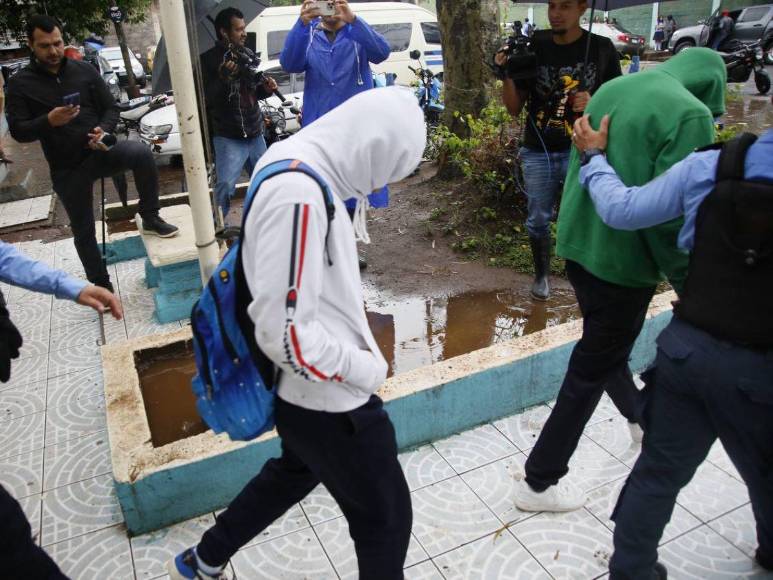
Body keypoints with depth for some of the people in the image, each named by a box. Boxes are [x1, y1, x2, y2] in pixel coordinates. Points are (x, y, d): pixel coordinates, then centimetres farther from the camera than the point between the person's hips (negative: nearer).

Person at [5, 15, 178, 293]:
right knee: (83, 231, 7)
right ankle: (102, 285, 24)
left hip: (100, 151, 0)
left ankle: (150, 218, -14)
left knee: (142, 153, -31)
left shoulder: (85, 70, 3)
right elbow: (18, 131, -7)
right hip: (66, 168, 0)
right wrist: (49, 121, -27)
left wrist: (103, 130, -17)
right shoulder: (20, 83, -1)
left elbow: (110, 108, 5)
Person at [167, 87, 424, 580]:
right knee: (386, 521, 13)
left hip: (310, 394, 10)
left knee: (294, 473, 33)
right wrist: (365, 369, -16)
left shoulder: (300, 172, 3)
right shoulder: (298, 195, -28)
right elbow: (285, 333, -29)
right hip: (329, 401, -10)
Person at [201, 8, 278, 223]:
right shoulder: (209, 60, -9)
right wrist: (223, 78, -28)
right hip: (229, 138, -6)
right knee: (225, 186, -14)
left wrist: (265, 88, 0)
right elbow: (204, 99, -16)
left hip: (255, 134, 7)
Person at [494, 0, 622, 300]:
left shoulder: (602, 48, -1)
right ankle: (542, 274, 32)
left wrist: (593, 103, -15)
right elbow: (514, 108, 2)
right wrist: (507, 75, -16)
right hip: (537, 152, 2)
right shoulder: (533, 46, 0)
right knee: (538, 221, 11)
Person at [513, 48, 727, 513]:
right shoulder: (690, 114, -15)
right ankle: (540, 483, 17)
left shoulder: (612, 89, 7)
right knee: (591, 370, 5)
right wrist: (689, 277, -7)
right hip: (622, 256, -8)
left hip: (579, 243, 8)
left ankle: (639, 418, 53)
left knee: (605, 348, 26)